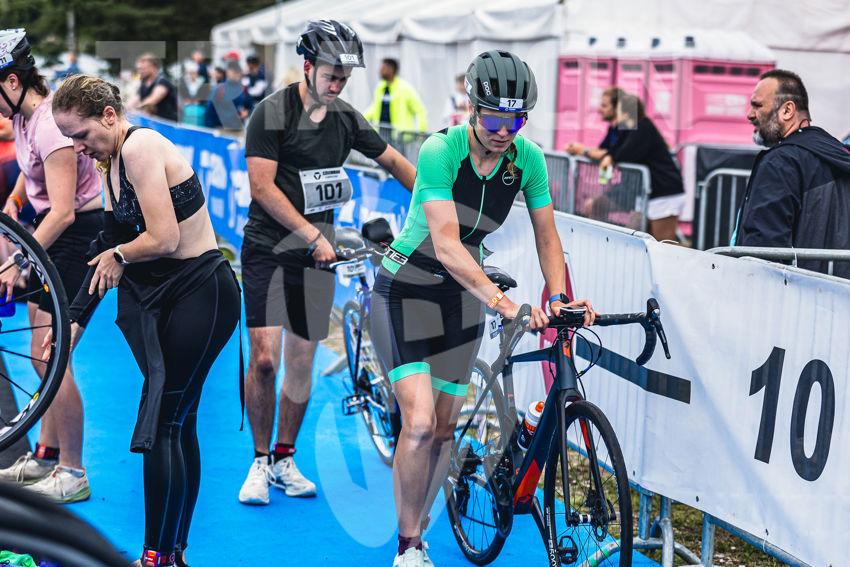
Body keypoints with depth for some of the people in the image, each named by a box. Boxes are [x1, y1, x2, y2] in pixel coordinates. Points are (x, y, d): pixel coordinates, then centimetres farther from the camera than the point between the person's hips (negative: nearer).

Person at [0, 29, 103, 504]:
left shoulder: (50, 124, -25)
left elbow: (63, 212, -29)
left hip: (79, 235, -10)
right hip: (53, 232, 10)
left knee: (50, 354, -9)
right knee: (44, 353, 15)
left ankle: (73, 475, 1)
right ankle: (46, 456, 28)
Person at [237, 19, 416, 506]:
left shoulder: (347, 118, 5)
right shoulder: (273, 112, -10)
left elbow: (394, 161, 18)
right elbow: (262, 187, -15)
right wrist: (314, 236, -18)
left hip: (317, 254, 4)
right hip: (269, 247, -4)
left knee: (302, 361, 5)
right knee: (265, 358, -12)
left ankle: (285, 459, 18)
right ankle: (260, 461, 4)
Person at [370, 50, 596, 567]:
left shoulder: (528, 158, -10)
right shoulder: (441, 150, -25)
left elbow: (547, 237, -2)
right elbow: (447, 245, -33)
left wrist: (558, 297, -18)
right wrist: (503, 301, -42)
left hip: (461, 294, 5)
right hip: (407, 287, -5)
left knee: (445, 428, 6)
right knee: (420, 422, -16)